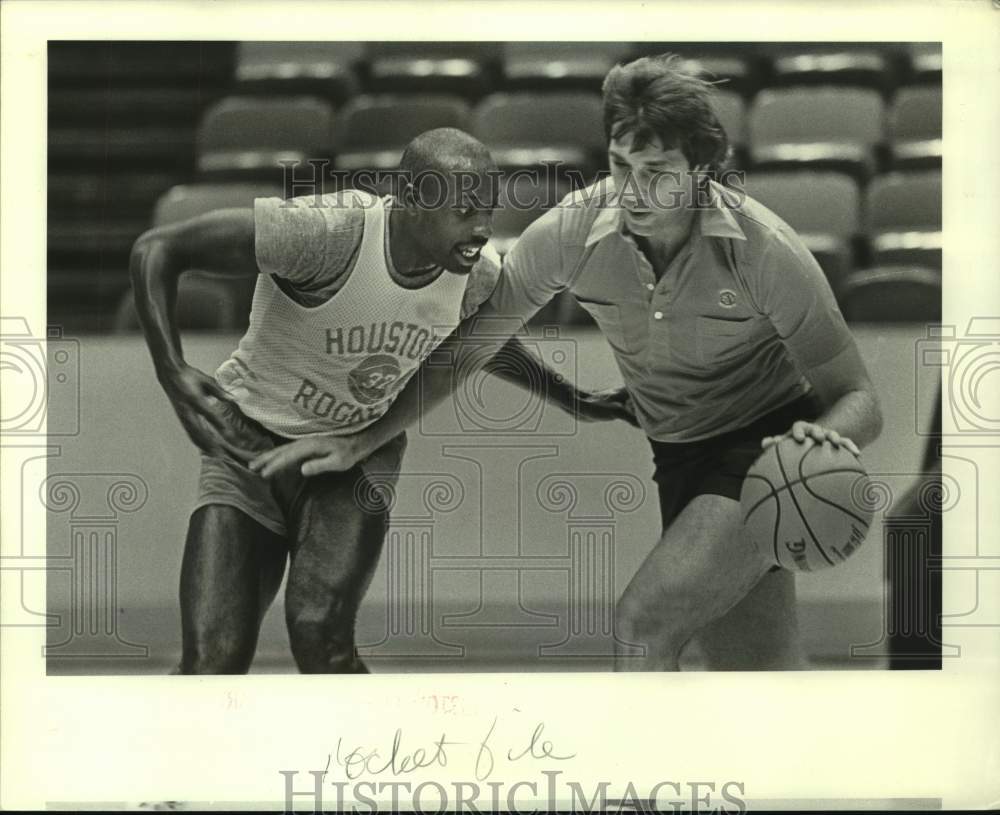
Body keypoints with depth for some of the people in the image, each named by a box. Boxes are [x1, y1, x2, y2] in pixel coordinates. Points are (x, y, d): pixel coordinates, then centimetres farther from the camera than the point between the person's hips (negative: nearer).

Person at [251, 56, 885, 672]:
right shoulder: (571, 231, -15)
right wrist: (358, 442, -3)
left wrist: (823, 435, -41)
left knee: (641, 627, -23)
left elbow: (858, 398, -17)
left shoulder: (765, 250, -24)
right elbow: (462, 344, -1)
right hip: (678, 457, 5)